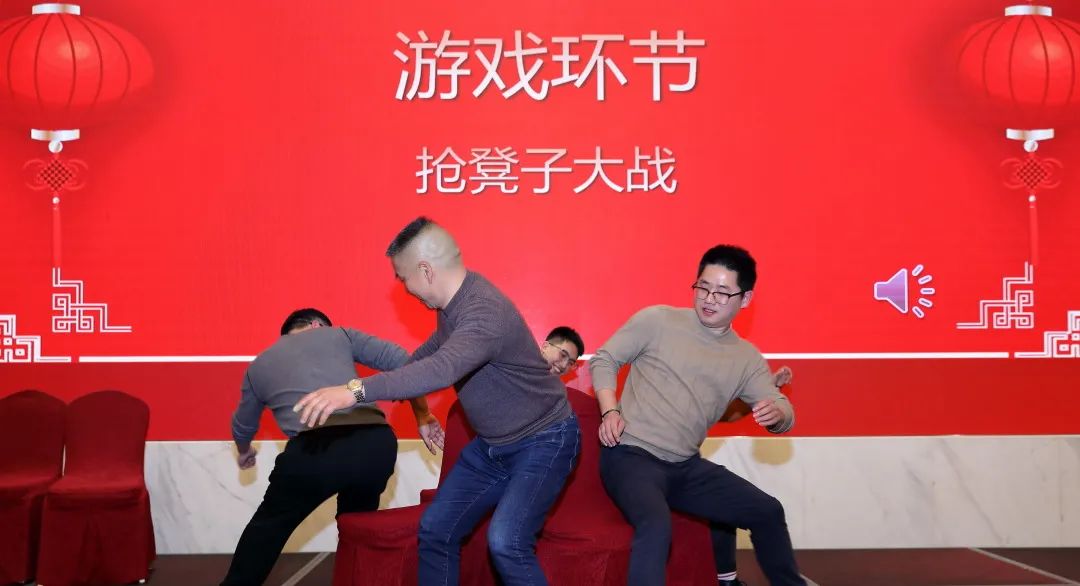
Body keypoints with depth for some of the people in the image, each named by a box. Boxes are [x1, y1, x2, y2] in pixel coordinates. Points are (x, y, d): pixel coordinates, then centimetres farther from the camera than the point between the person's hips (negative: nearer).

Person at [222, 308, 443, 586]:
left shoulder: (259, 365, 28)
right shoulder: (339, 334, 25)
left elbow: (243, 426, 45)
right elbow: (402, 361, 16)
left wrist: (244, 452, 67)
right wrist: (423, 417, 26)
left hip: (315, 451, -1)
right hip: (378, 444, 1)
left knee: (268, 527, 24)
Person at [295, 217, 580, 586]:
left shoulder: (486, 311, -30)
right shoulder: (452, 303, -1)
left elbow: (441, 370, -48)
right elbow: (435, 348, 23)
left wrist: (357, 390, -55)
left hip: (543, 441, -9)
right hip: (491, 445, 9)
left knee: (505, 542, -26)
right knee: (435, 530, 5)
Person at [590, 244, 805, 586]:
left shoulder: (747, 359, 9)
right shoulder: (657, 320, -4)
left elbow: (784, 416, 4)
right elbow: (603, 360, 2)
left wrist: (776, 412, -21)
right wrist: (610, 411, -15)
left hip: (686, 467, 6)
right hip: (632, 456, -6)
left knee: (767, 511, 10)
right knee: (657, 525, -35)